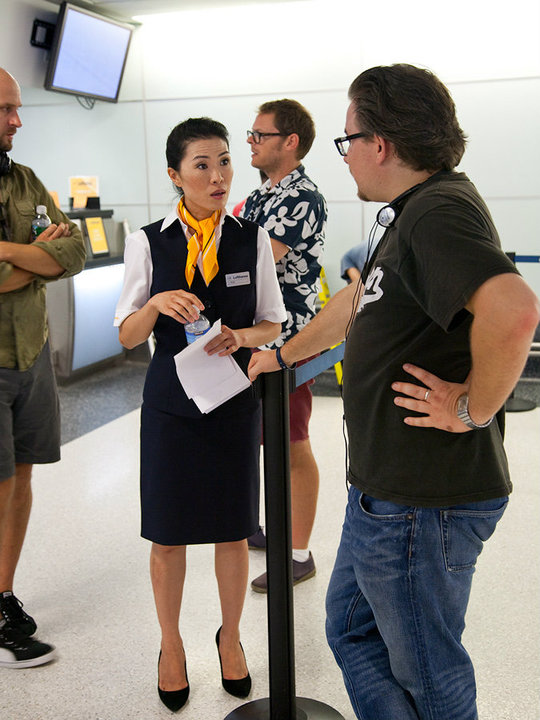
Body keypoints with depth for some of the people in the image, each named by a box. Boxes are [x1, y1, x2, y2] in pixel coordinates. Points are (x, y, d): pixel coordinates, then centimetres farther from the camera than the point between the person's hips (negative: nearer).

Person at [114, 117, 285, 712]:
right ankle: (171, 646, 34)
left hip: (235, 400, 1)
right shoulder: (148, 243, -4)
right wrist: (157, 304, -21)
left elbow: (272, 323, 5)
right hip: (170, 401, -1)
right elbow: (128, 336, -1)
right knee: (168, 536, 10)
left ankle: (230, 637, 37)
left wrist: (240, 337, -17)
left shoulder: (252, 239, -1)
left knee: (232, 532, 12)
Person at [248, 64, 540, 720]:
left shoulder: (439, 211, -20)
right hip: (389, 487, 10)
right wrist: (281, 355, 35)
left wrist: (473, 408, -24)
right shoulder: (414, 212, 13)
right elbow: (357, 301, 27)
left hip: (420, 500, -10)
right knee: (352, 630, 23)